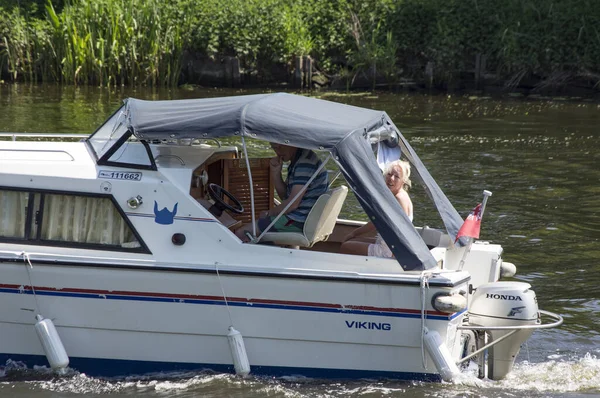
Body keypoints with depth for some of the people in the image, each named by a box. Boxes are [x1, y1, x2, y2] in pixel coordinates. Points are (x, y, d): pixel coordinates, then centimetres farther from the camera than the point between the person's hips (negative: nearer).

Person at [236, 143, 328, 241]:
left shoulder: (305, 163, -20)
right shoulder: (295, 162, 13)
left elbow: (292, 203, -22)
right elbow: (284, 195, 15)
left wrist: (268, 213, -8)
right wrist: (276, 172, 0)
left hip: (297, 222, -11)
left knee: (241, 233, -11)